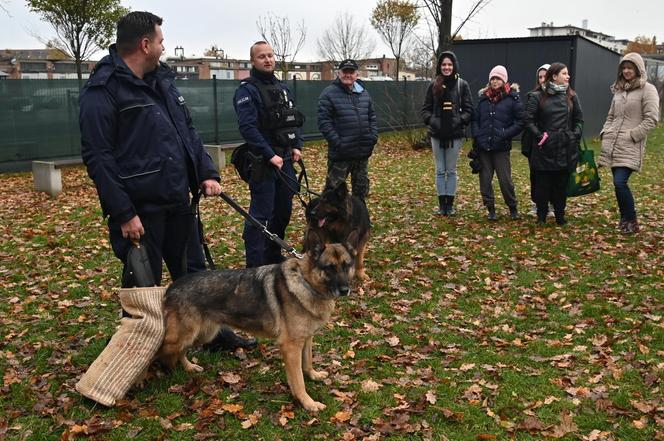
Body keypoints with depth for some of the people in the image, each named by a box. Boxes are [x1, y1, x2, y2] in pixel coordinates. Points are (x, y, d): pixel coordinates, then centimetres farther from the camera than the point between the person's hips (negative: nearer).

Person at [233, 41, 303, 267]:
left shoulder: (282, 88, 15)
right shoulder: (247, 90, -10)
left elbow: (295, 120, 20)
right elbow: (248, 127, -20)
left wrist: (297, 146, 4)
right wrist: (270, 155, -22)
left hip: (285, 160, 8)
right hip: (263, 162, -8)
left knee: (283, 210, 15)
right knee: (261, 215, -6)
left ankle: (273, 257, 29)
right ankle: (255, 266, 1)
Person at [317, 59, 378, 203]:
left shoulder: (364, 93, 11)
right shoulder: (329, 94, -8)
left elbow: (372, 118, 17)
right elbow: (324, 122, -13)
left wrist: (373, 137, 2)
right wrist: (338, 143, -19)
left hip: (363, 152, 6)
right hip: (340, 153, -6)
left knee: (362, 188, 17)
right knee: (334, 189, -1)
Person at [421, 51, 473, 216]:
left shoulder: (462, 85, -1)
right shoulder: (434, 85, 4)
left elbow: (468, 109, 0)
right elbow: (425, 109, 7)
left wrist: (460, 121, -14)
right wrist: (431, 120, -10)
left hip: (455, 134, -2)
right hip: (437, 134, 2)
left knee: (451, 171, 6)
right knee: (440, 171, 8)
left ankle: (450, 204, 15)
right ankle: (442, 204, 16)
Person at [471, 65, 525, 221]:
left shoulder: (512, 97, -1)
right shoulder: (483, 97, 10)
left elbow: (521, 121, -3)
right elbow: (475, 118, 12)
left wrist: (505, 134, -12)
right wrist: (476, 135, -2)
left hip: (501, 147, -3)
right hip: (483, 146, 4)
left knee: (505, 180, 0)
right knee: (485, 180, 5)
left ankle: (513, 208, 19)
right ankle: (490, 209, 18)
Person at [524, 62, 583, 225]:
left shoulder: (571, 96, 10)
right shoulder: (538, 96, -1)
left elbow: (579, 119, 16)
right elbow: (529, 120, -2)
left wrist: (575, 135, 2)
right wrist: (539, 136, -10)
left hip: (566, 149, 3)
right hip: (545, 148, -3)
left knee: (562, 183, 7)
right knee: (542, 183, 2)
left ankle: (560, 215, 18)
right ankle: (541, 216, 14)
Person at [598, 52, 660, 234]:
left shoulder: (647, 90, -3)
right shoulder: (619, 90, 18)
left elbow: (651, 119, -10)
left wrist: (632, 135, -14)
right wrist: (605, 132, 9)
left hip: (630, 146, -6)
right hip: (613, 145, 6)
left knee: (620, 183, -15)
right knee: (619, 183, 7)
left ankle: (631, 222, 0)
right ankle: (625, 219, 19)